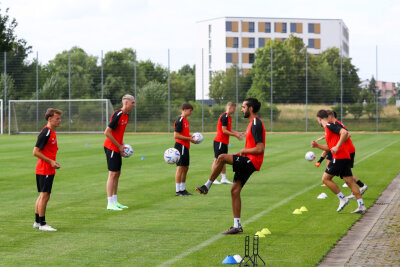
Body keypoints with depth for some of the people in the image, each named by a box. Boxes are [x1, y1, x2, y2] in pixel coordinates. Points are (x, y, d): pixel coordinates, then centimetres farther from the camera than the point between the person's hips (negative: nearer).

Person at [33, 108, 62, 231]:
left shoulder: (52, 132, 13)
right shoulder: (45, 132, -17)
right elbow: (35, 152, -19)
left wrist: (54, 162, 12)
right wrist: (51, 161, -18)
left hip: (49, 169, 10)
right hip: (44, 170, -10)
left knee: (42, 195, 14)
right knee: (44, 196, -6)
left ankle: (37, 222, 20)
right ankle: (42, 223, -2)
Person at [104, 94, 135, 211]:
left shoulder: (126, 115, 11)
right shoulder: (118, 115, -19)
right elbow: (107, 132, -20)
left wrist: (122, 145, 9)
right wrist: (119, 146, -15)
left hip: (117, 149, 9)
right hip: (111, 148, -9)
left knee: (117, 174, 12)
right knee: (113, 174, -8)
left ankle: (115, 201, 18)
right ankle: (110, 203, -5)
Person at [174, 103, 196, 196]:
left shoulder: (185, 120, 15)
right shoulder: (180, 120, -14)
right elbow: (176, 135, -19)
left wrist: (191, 135, 8)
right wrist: (189, 139, -16)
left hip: (185, 147, 10)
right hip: (181, 146, -10)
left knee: (185, 168, 12)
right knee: (180, 168, -7)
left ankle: (183, 189, 19)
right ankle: (178, 191, -4)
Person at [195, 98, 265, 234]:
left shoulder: (256, 124, -13)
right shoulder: (252, 123, 18)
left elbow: (260, 149, -21)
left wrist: (244, 151, -8)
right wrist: (244, 152, 14)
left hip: (251, 161, -10)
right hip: (247, 162, 10)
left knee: (222, 158, -25)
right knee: (235, 190, 7)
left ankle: (207, 186, -12)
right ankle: (237, 226, 11)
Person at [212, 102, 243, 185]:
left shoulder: (228, 117, 14)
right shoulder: (224, 117, -16)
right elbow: (224, 131, -19)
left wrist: (238, 133, 10)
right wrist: (235, 135, -14)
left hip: (224, 142, 10)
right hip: (220, 141, -10)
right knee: (217, 159, -6)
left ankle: (223, 178, 14)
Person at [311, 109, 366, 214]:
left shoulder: (329, 126, -7)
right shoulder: (328, 128, 22)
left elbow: (345, 133, -22)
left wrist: (337, 147, -22)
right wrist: (317, 145, 22)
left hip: (339, 157, -9)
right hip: (345, 158, 9)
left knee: (326, 178, -2)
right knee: (350, 181, 6)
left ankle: (342, 199, -2)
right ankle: (361, 206, 2)